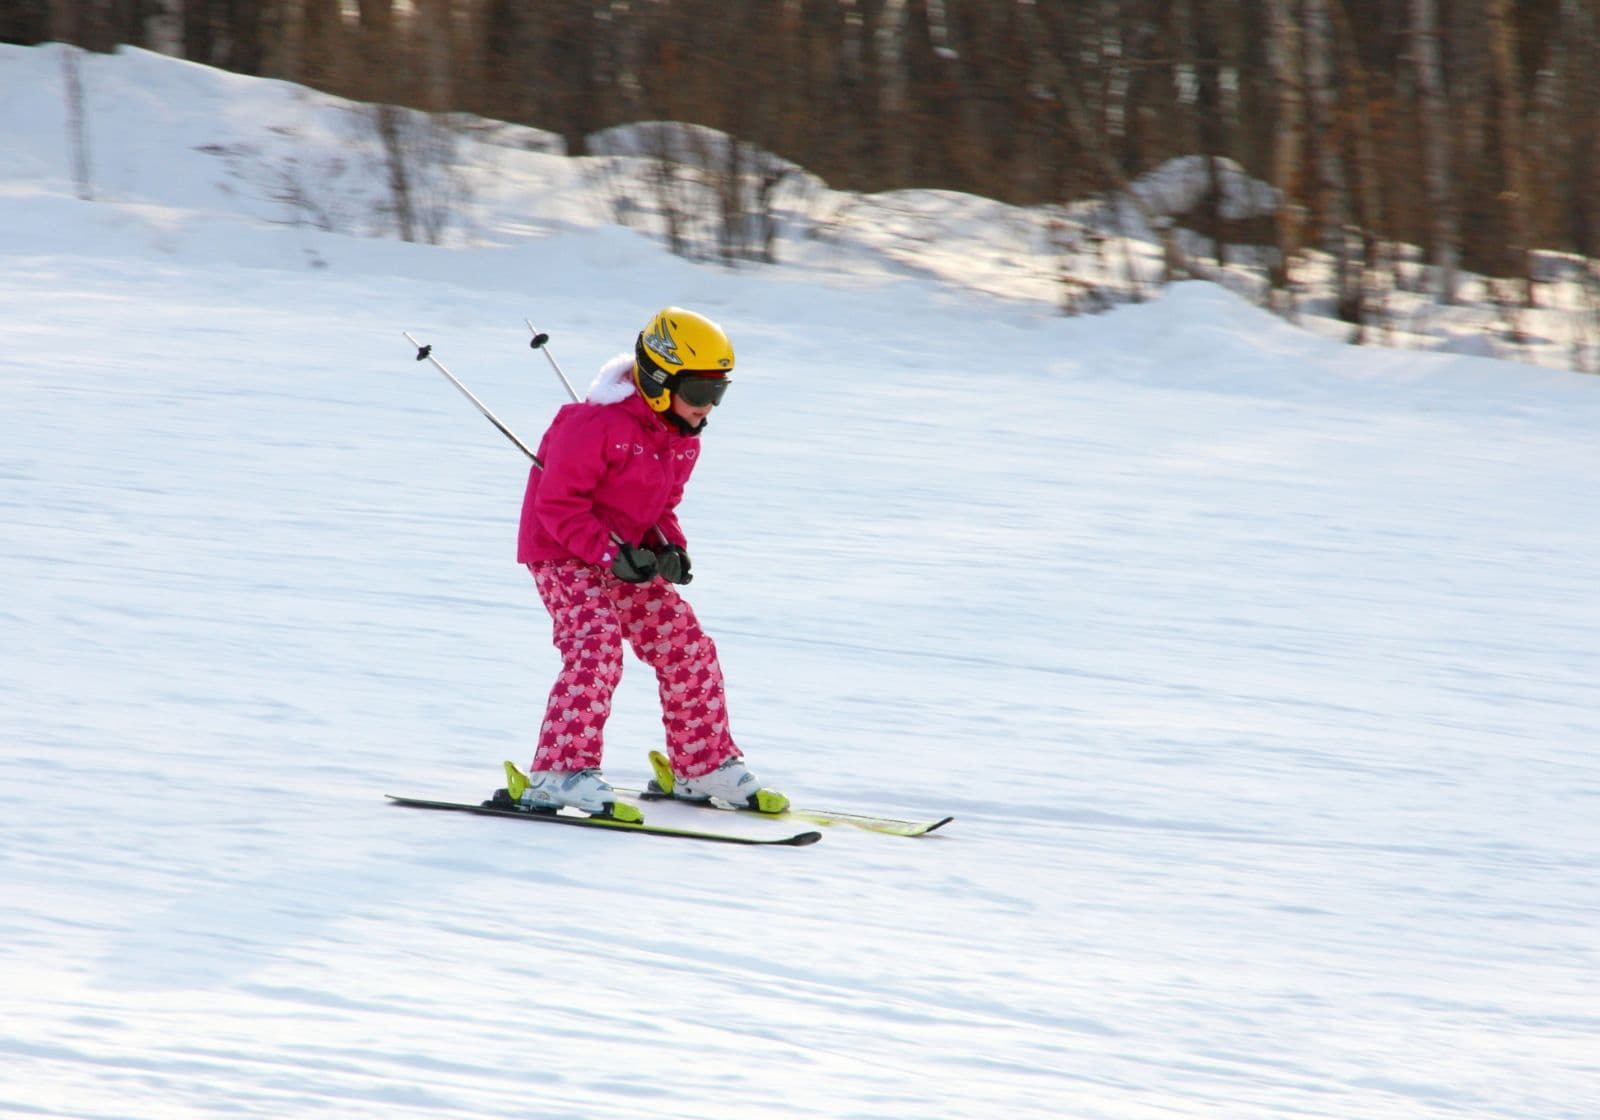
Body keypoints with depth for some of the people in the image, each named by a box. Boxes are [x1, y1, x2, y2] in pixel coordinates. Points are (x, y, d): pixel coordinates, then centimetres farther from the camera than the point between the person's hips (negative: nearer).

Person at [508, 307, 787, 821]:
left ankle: (704, 765, 21)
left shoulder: (681, 439, 3)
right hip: (563, 553, -8)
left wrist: (671, 547, -4)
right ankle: (560, 773, -30)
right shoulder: (598, 425, -24)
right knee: (597, 648, -27)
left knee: (686, 647, 6)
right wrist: (611, 552, -30)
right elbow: (558, 503, -23)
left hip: (627, 556, 8)